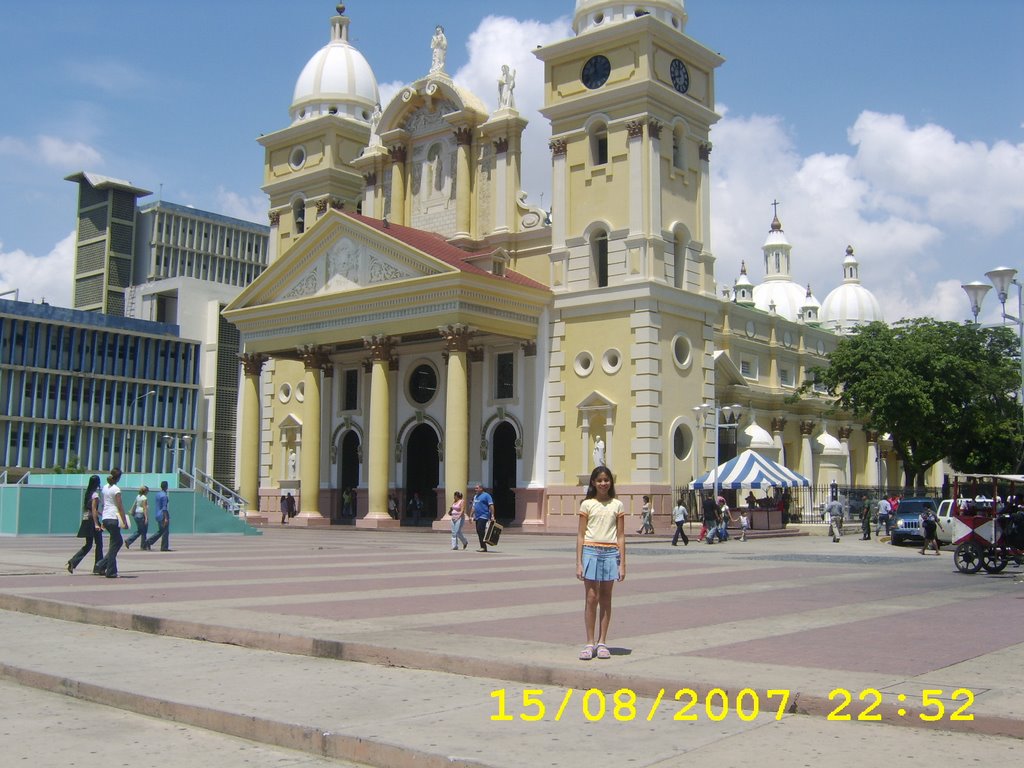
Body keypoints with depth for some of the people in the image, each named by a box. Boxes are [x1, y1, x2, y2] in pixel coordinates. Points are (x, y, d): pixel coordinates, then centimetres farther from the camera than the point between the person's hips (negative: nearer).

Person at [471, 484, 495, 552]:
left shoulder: (486, 495, -6)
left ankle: (483, 547, -14)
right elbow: (474, 507, 23)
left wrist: (492, 515, -18)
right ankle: (482, 547, 12)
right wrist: (472, 516, 18)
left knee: (481, 531, -16)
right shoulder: (475, 496, 19)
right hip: (477, 517, 8)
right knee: (479, 532, 7)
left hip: (483, 516, -8)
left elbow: (491, 506, -12)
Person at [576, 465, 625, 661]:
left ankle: (602, 642, 12)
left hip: (610, 552, 1)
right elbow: (580, 535, 3)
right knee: (591, 597, -3)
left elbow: (620, 536, 7)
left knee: (605, 598, 6)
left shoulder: (617, 505, 7)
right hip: (591, 551, -1)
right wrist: (579, 563, -3)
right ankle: (590, 642, 4)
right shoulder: (587, 505, 4)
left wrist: (622, 563, 2)